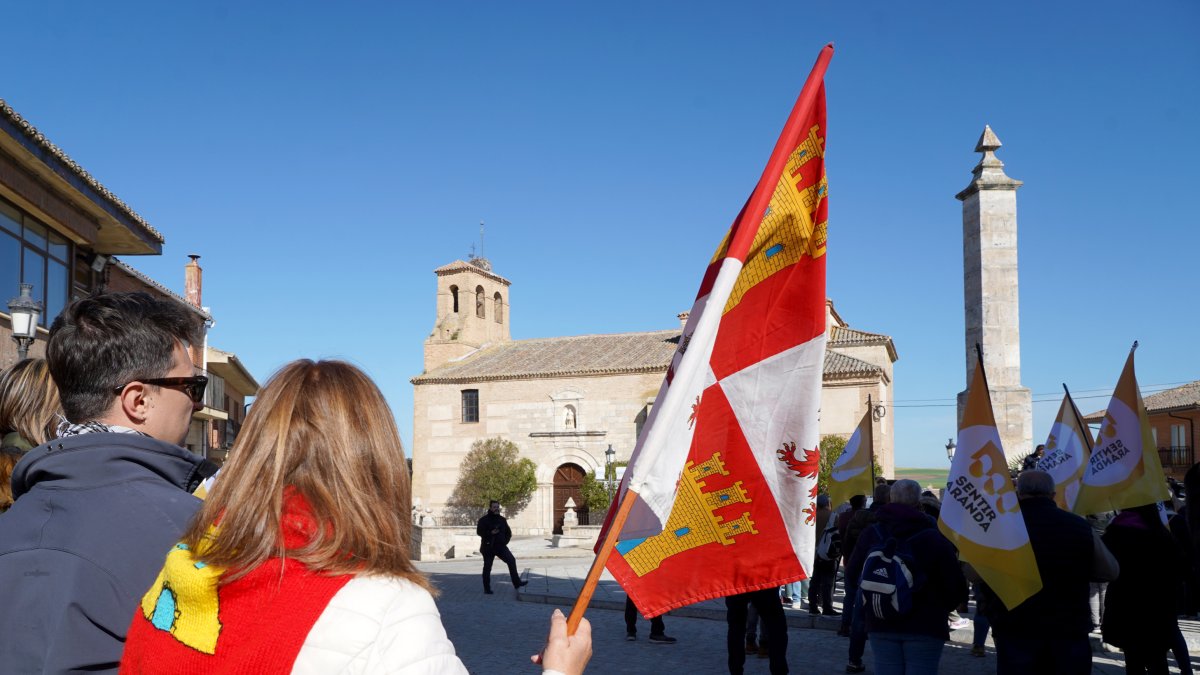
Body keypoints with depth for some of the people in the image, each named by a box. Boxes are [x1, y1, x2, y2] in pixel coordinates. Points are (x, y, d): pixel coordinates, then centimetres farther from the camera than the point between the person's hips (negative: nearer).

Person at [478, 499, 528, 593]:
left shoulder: (502, 519, 11)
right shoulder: (484, 519, -6)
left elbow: (508, 532, 19)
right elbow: (479, 531, -15)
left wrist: (505, 541, 3)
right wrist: (490, 533, -26)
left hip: (501, 546, 4)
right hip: (488, 547, -4)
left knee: (512, 561, -11)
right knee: (487, 568, 3)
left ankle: (517, 583, -9)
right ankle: (487, 588, 15)